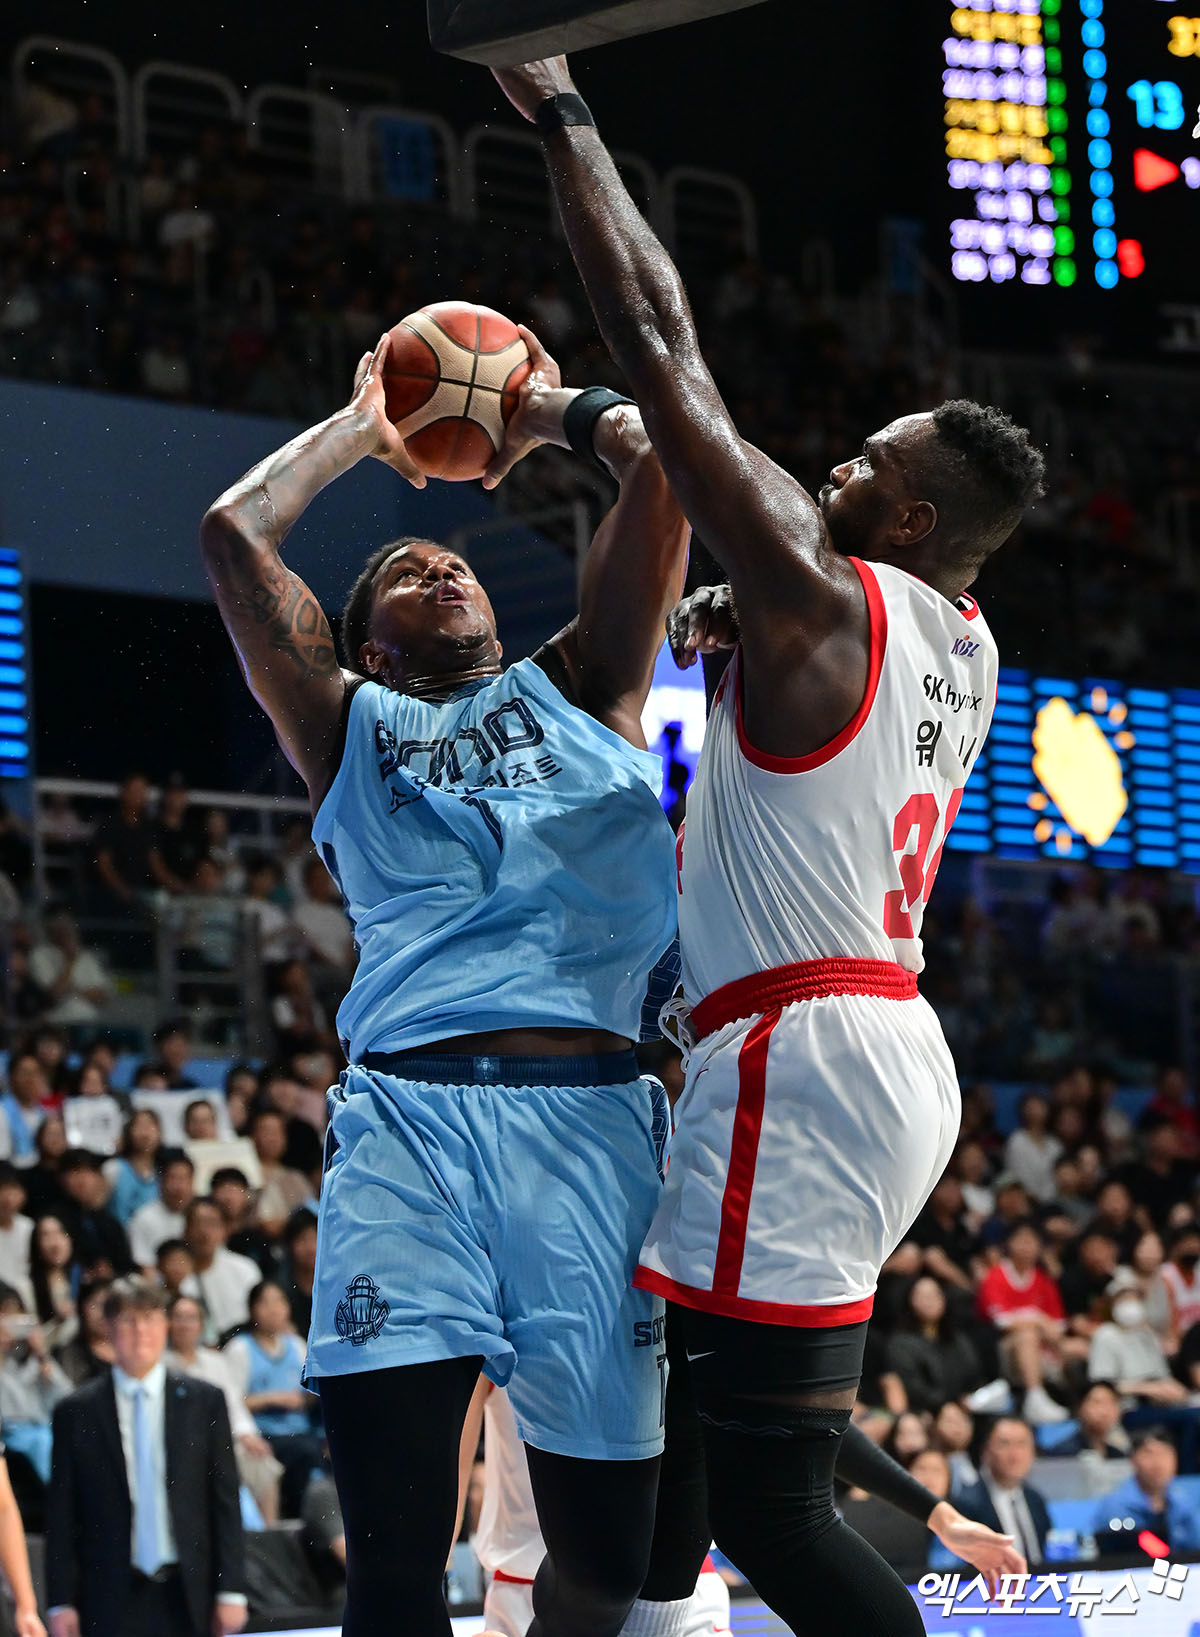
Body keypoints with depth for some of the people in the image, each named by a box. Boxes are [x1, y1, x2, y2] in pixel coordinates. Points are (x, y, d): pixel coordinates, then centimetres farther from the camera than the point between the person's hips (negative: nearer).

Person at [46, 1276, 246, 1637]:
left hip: (186, 1595, 1)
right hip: (111, 1603, -1)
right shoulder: (76, 1412, 4)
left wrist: (231, 1590, 1)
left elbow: (225, 1500, 6)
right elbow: (62, 1515, 3)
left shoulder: (205, 1401, 7)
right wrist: (61, 1603, -2)